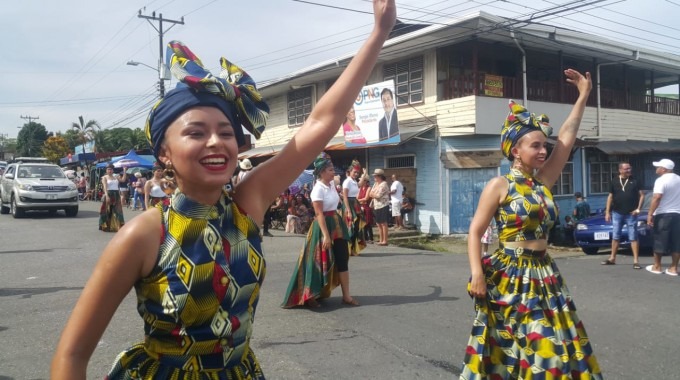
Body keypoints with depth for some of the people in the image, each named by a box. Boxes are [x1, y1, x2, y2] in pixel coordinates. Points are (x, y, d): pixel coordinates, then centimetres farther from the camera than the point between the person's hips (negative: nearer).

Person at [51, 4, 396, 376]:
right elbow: (72, 353, -18)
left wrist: (380, 32, -13)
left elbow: (321, 122, -13)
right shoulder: (146, 233, -23)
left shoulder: (248, 204, -11)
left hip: (240, 371, 5)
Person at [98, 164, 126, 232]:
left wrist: (124, 170, -2)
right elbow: (105, 187, -11)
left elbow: (123, 179, 2)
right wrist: (107, 195, -23)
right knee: (107, 211, 0)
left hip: (116, 195, 4)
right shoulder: (105, 177, 0)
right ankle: (105, 226, 8)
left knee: (117, 210, 4)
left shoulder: (116, 177, 15)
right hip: (109, 194, -4)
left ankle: (117, 226, 8)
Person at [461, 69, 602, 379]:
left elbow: (566, 138, 7)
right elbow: (475, 232, -9)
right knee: (509, 352, 2)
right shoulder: (499, 186, -8)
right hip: (511, 277, -6)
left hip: (544, 275, 6)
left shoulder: (543, 182, 7)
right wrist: (477, 274, -19)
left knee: (551, 349, 9)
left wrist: (583, 96, 7)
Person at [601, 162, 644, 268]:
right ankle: (612, 258, 19)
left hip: (631, 214, -2)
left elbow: (642, 195, 4)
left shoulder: (634, 182, 1)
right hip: (617, 213, 2)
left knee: (633, 237, -2)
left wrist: (638, 208, -7)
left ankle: (635, 261, -1)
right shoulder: (614, 182, 6)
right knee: (615, 236, 10)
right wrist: (607, 212, 4)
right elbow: (610, 197, 9)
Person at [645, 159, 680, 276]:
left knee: (659, 241, 3)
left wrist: (650, 214, -21)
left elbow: (657, 198, -23)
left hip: (663, 215, -6)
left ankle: (657, 267, 10)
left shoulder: (661, 180, -13)